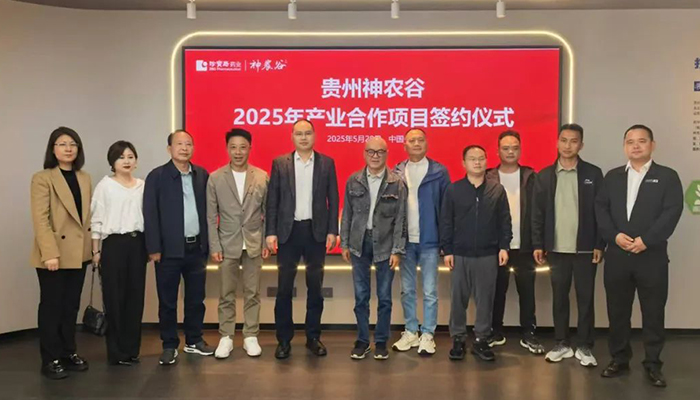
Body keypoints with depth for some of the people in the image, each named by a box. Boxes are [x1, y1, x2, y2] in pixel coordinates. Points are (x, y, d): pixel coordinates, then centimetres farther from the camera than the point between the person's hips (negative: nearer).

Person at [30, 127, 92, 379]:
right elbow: (40, 219, -14)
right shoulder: (42, 178, -7)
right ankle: (51, 360, 13)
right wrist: (49, 253, -22)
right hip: (55, 254, -5)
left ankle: (69, 352, 25)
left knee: (71, 305, 13)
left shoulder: (84, 178, 11)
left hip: (79, 252, 6)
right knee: (52, 307, 3)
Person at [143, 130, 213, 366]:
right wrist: (154, 248, -11)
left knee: (196, 298, 12)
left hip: (197, 247, 4)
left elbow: (207, 210, 9)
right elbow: (150, 214, -7)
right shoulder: (157, 176, -4)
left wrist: (207, 242, 6)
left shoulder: (202, 175, 7)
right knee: (167, 301, 6)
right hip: (170, 249, -4)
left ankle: (194, 340, 27)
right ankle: (169, 346, 19)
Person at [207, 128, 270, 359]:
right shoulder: (215, 178, -1)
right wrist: (214, 247, -6)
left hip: (254, 244, 1)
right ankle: (226, 337, 17)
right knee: (227, 295, 6)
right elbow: (211, 216, -1)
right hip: (227, 244, 0)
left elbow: (268, 213, 4)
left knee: (252, 293, 7)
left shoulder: (262, 177, 1)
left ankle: (250, 336, 18)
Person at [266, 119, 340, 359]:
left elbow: (333, 199, 4)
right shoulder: (280, 163, 3)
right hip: (288, 231, 0)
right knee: (284, 288, 4)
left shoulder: (326, 163, 4)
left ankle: (313, 337, 21)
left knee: (315, 287, 9)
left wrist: (332, 231, -3)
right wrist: (270, 232, -5)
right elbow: (272, 200, 2)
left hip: (316, 231, 1)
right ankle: (284, 339, 15)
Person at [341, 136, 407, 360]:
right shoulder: (353, 181, 4)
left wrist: (397, 250, -8)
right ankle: (362, 340, 20)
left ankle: (381, 342, 20)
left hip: (385, 244, -1)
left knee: (384, 297, 6)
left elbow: (400, 219, -3)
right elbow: (347, 214, 7)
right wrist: (344, 243, 4)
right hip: (359, 243, 2)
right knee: (361, 296, 8)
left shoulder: (396, 183, -2)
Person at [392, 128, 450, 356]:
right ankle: (411, 332, 24)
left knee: (429, 292, 3)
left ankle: (427, 335, 15)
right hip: (405, 240, 2)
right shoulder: (397, 173, 4)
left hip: (429, 240, -2)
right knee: (407, 290, 12)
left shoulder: (439, 172, -1)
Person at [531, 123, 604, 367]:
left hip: (585, 248, -1)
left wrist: (600, 245, -6)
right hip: (557, 249, 1)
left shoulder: (593, 173, 1)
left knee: (585, 298, 5)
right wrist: (538, 244, -2)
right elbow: (538, 213, 3)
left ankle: (585, 347, 15)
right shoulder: (545, 176, 5)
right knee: (559, 297, 9)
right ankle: (562, 344, 20)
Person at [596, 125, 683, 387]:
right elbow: (600, 208, 4)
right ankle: (619, 359, 21)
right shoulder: (613, 176, 12)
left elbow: (672, 212, -8)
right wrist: (615, 236, -11)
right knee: (617, 311, 8)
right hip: (617, 255, 3)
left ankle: (652, 364, 16)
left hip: (652, 255, -2)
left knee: (653, 313, 4)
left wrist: (646, 240, -16)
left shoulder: (667, 176, 2)